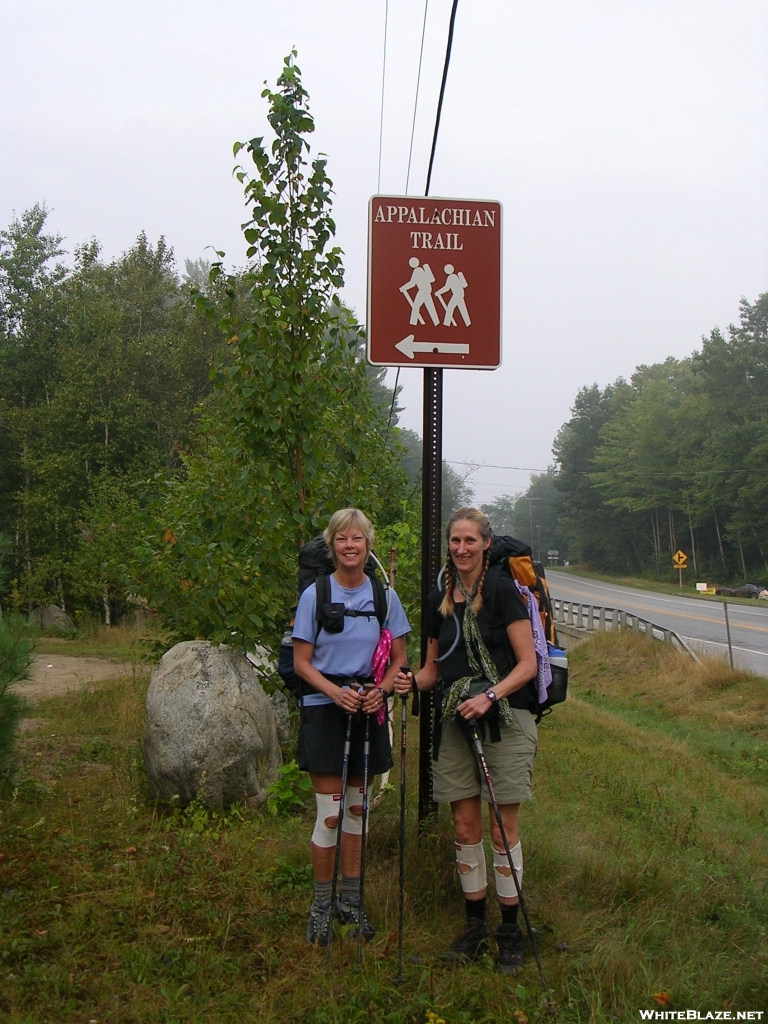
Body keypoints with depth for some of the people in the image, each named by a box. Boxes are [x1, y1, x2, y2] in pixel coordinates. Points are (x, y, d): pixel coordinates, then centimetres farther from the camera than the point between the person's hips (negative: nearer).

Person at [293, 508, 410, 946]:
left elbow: (399, 658, 7)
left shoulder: (384, 596, 2)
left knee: (357, 810, 12)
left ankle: (352, 900, 25)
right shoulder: (315, 595, -5)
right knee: (330, 815, -4)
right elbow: (302, 662, -4)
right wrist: (336, 692, -20)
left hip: (368, 712, 3)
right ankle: (322, 905, 12)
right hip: (324, 712, -3)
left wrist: (382, 690, -12)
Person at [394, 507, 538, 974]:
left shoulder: (503, 590, -7)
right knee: (465, 827, 8)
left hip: (504, 720, -5)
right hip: (455, 722, 5)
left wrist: (489, 696, -23)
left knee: (502, 830, 0)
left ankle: (511, 931, 13)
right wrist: (412, 681, -4)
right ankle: (475, 926, 22)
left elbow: (527, 664, -10)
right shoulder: (440, 598, 10)